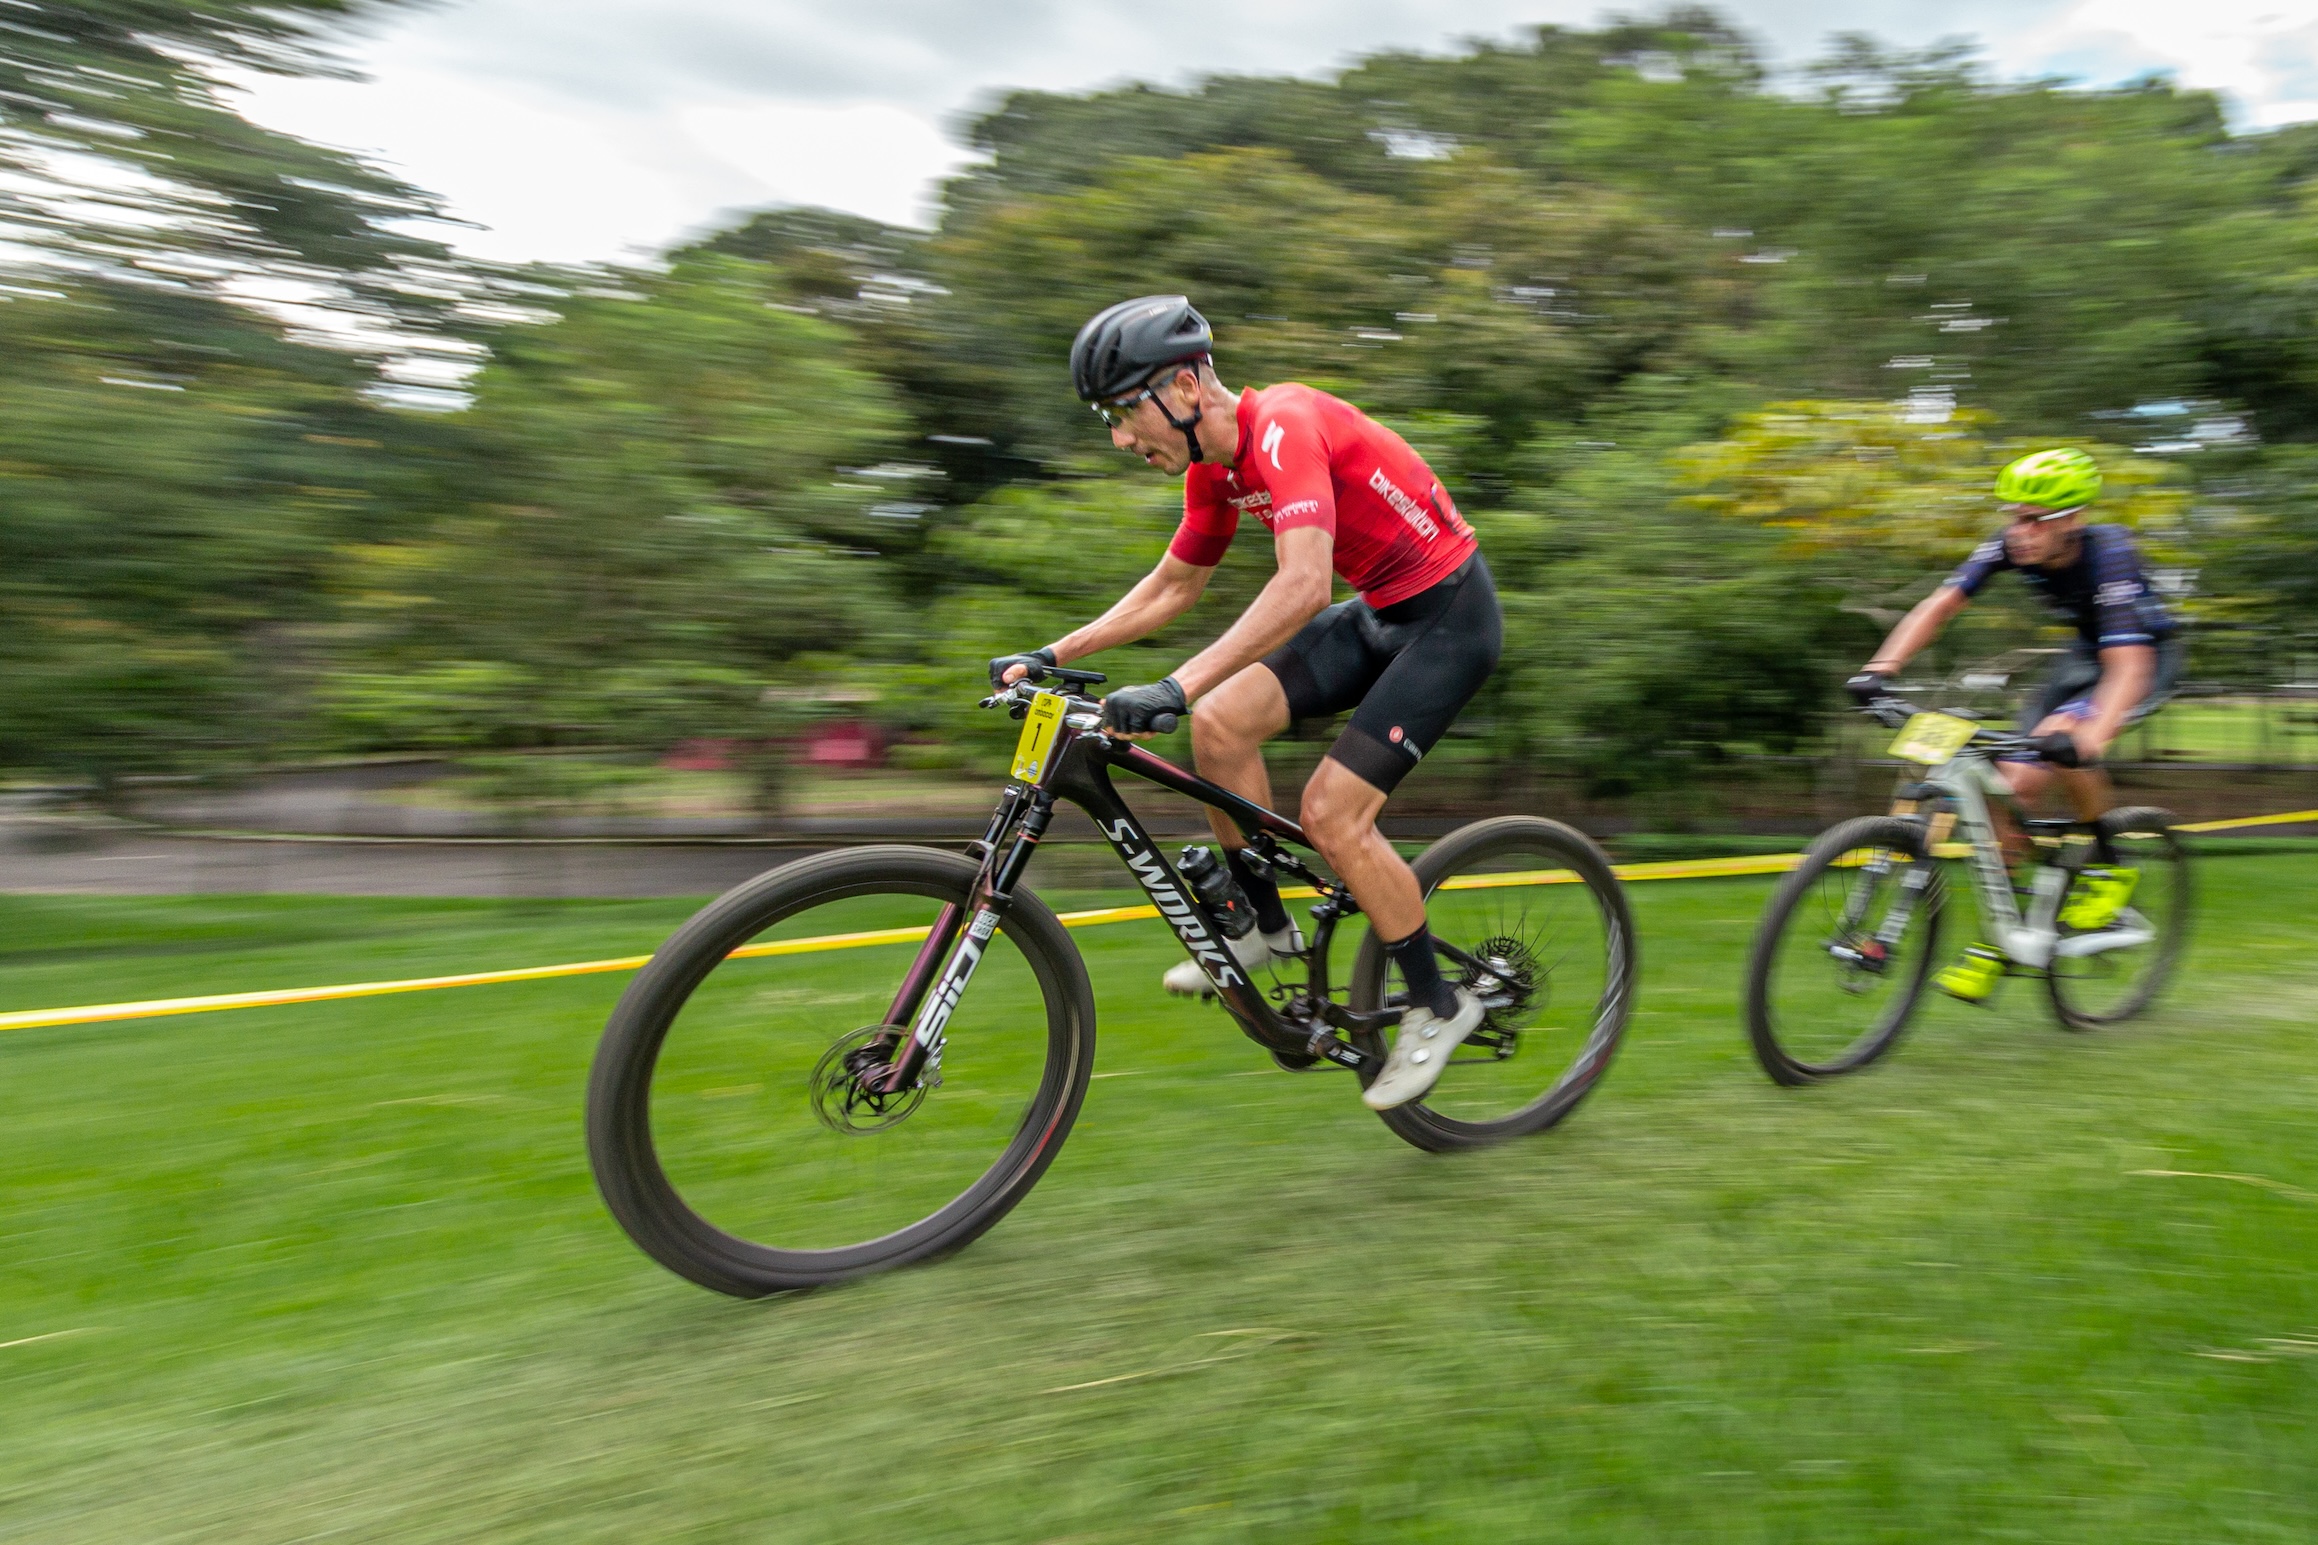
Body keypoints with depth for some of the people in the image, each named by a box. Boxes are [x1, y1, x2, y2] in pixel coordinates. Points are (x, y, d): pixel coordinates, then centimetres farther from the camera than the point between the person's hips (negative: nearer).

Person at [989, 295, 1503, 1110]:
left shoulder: (1283, 427, -25)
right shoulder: (1215, 468, 3)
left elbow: (1304, 587, -39)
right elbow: (1169, 589, 15)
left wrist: (1178, 687, -45)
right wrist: (1051, 655, 8)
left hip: (1448, 614, -8)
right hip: (1380, 613, 8)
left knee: (1330, 814, -14)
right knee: (1219, 724, -5)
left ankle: (1438, 1005, 6)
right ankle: (1265, 926, 12)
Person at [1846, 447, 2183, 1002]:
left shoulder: (2108, 555, -34)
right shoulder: (2012, 545, -20)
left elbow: (2128, 667, -43)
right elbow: (1940, 604, -21)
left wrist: (2089, 738, -60)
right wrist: (1882, 667, -36)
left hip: (2149, 656, -5)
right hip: (2084, 653, 6)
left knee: (2066, 735, -34)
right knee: (2018, 781, -8)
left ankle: (2107, 867, -7)